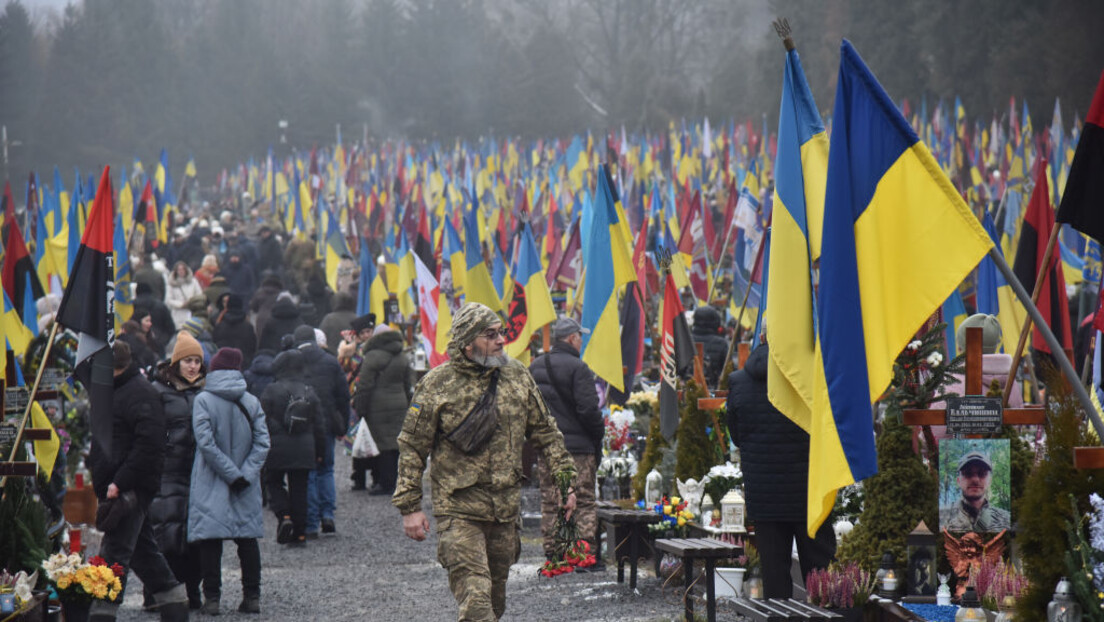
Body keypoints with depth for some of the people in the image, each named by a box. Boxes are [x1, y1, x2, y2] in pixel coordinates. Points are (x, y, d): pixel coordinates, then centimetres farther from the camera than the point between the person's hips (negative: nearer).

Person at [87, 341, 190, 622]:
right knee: (143, 552, 16)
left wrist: (119, 483, -25)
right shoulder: (114, 390, 17)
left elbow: (149, 444, -23)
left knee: (113, 554, -11)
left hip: (130, 490, -11)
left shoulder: (139, 393, -15)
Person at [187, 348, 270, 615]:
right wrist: (244, 474, -8)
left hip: (211, 484, -3)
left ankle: (212, 597, -3)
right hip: (246, 489, 3)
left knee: (210, 539, 1)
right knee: (248, 538, 10)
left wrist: (233, 474, -12)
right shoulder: (252, 402, 3)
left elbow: (206, 443, -14)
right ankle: (252, 596, 9)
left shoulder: (203, 400, -7)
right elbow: (262, 443, -4)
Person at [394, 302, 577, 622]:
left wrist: (566, 481, 10)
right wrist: (409, 507, -6)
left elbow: (545, 432, 15)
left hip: (506, 508, 5)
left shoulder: (517, 375, 6)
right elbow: (411, 447, -3)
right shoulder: (437, 384, -7)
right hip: (458, 510, -5)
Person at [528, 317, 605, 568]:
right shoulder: (577, 368, -13)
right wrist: (598, 435, -3)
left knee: (550, 503, 9)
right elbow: (588, 409, -16)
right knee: (584, 502, 0)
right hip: (578, 447, -6)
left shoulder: (535, 367, 10)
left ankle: (552, 554, 8)